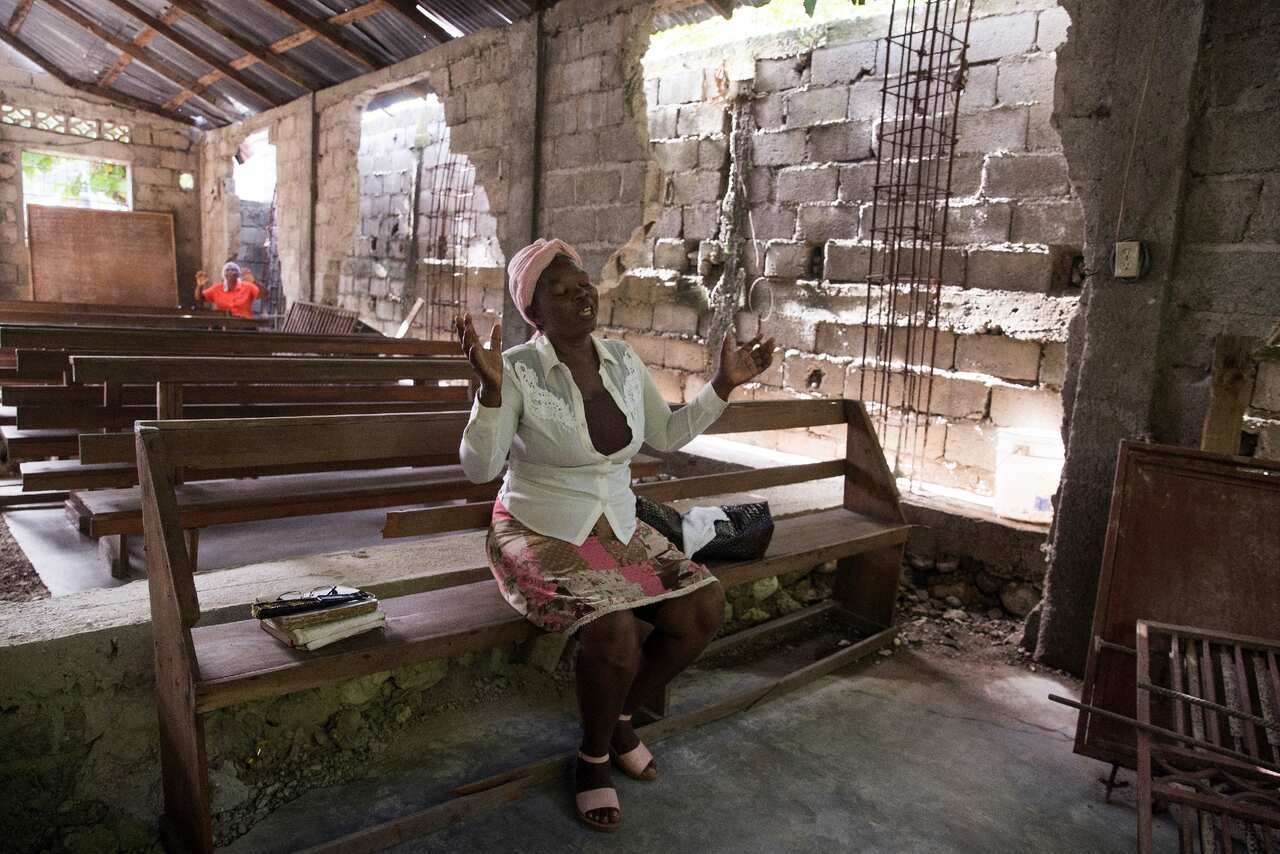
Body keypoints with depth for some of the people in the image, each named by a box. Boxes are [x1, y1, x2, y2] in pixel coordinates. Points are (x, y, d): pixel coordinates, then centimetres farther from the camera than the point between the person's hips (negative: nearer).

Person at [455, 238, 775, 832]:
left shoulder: (623, 360, 2)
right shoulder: (518, 371, -15)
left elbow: (668, 435, 13)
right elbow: (479, 467, -21)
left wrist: (724, 385, 5)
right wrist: (490, 387, -34)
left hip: (619, 530, 6)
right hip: (541, 535, -6)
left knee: (704, 609, -11)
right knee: (613, 631, -30)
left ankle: (618, 716, 16)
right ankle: (594, 756, 4)